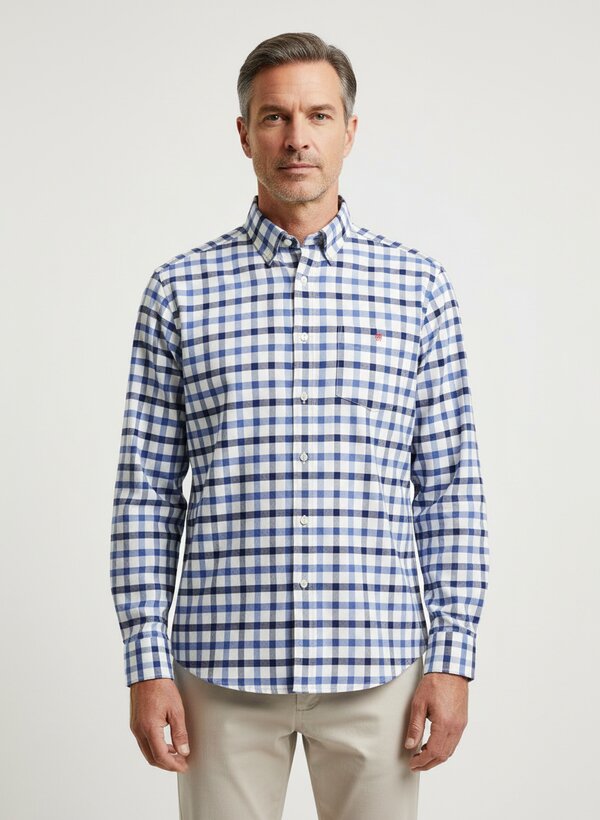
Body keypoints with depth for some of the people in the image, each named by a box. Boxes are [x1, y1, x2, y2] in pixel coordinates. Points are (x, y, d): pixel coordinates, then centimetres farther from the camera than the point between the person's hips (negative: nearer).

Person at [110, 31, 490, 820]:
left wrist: (453, 657, -2)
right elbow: (146, 490, 3)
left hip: (376, 665, 1)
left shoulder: (418, 287, 5)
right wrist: (147, 662, -2)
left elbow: (451, 486, 4)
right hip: (223, 667, 0)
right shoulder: (178, 290, 4)